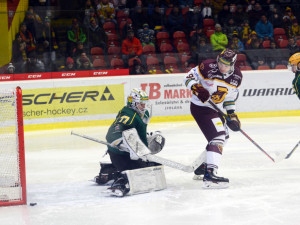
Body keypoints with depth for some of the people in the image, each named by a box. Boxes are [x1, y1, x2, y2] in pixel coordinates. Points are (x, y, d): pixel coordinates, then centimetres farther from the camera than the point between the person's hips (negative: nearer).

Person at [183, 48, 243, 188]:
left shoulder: (237, 77, 0)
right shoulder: (208, 67, -19)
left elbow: (230, 97, 12)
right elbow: (189, 77, -9)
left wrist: (232, 114, 6)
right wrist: (197, 88, -27)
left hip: (216, 109, 9)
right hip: (200, 107, -9)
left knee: (223, 136, 22)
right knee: (218, 137, -22)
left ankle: (202, 167, 36)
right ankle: (209, 175, -33)